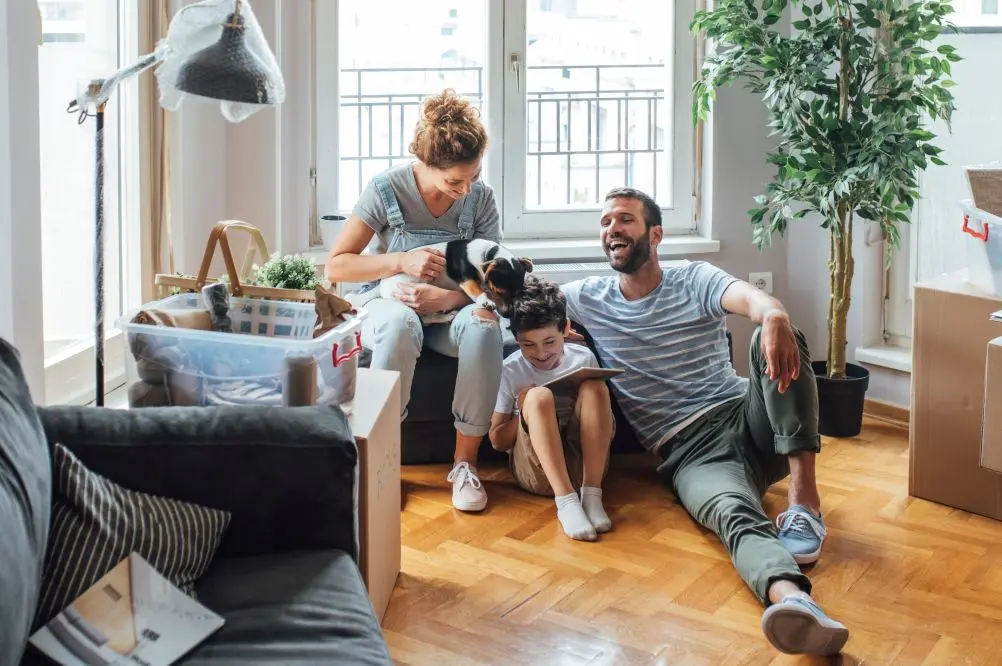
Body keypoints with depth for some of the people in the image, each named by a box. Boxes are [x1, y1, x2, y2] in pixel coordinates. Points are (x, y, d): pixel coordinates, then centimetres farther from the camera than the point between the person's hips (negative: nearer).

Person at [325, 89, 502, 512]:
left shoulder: (480, 199, -6)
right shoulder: (385, 190, -13)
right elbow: (336, 266, -10)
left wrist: (445, 297, -28)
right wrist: (401, 261, -24)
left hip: (447, 313, 2)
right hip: (387, 306, -2)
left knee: (484, 323, -34)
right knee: (399, 324, -40)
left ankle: (465, 461, -24)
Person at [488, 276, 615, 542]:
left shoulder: (584, 358, 4)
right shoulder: (510, 371, 0)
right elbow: (498, 441, 4)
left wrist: (584, 402, -11)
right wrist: (525, 412, -15)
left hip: (583, 462, 1)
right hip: (535, 468, -1)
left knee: (594, 386, -21)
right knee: (539, 396, -27)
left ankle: (591, 495, -29)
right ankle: (566, 501, -38)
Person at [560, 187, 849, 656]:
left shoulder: (695, 281, 7)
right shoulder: (588, 298, 14)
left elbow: (750, 298, -15)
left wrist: (773, 315, -42)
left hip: (747, 418, 2)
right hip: (689, 451, -1)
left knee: (774, 336, -30)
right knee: (733, 513, -36)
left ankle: (805, 501, -35)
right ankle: (792, 599, -69)